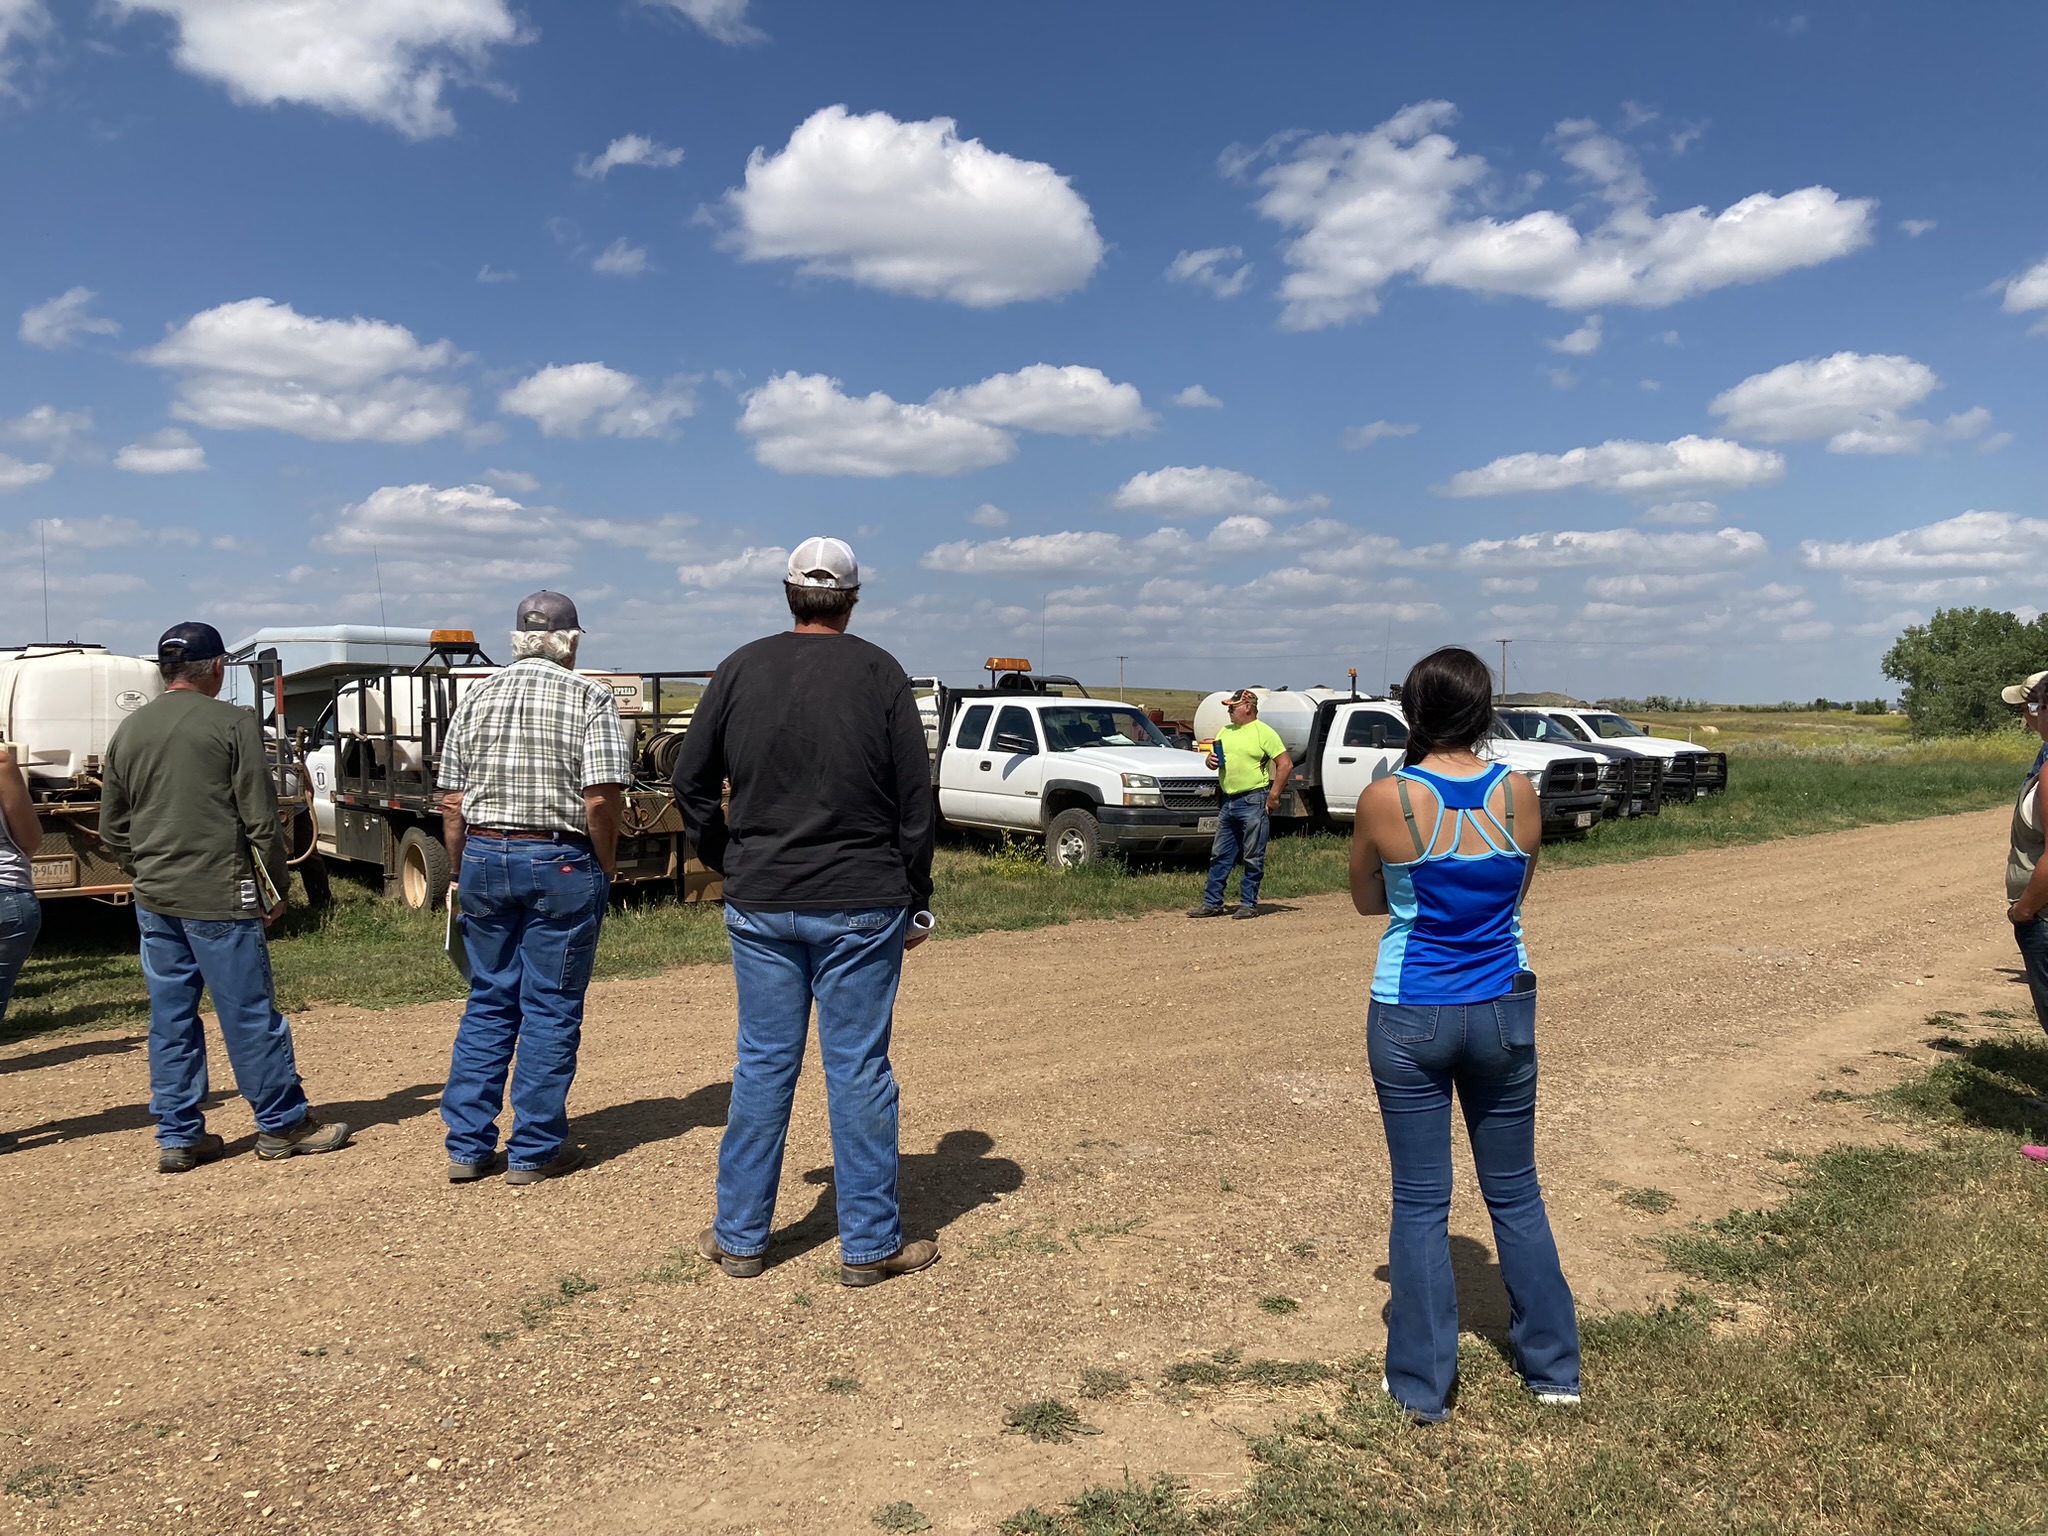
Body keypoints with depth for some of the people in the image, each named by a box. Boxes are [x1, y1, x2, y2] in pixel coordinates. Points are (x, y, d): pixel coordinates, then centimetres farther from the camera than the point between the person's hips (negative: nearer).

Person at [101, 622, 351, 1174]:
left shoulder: (128, 732, 10)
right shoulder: (232, 723, -8)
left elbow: (111, 829, 16)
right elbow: (261, 820, -9)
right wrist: (276, 887, 0)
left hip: (153, 900, 6)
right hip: (219, 898, -6)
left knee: (170, 1019, 11)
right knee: (250, 1014, 2)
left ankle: (178, 1136, 18)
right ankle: (283, 1125, 12)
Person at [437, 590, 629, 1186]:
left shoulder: (476, 697, 8)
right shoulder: (590, 698, -6)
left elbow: (451, 802, 7)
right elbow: (602, 799, -16)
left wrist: (463, 872, 16)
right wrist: (607, 867, -2)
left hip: (482, 857, 5)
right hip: (560, 864, -4)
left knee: (488, 1003, 15)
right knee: (550, 1009, 5)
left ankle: (467, 1146, 18)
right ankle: (535, 1151, 12)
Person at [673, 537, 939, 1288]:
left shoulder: (742, 668, 2)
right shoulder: (879, 672, -3)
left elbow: (690, 782, 5)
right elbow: (915, 799, -3)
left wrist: (727, 861, 16)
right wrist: (916, 899, 5)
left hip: (761, 906, 2)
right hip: (862, 905, -2)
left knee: (763, 1063, 11)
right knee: (859, 1068, 4)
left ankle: (740, 1235, 20)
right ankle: (870, 1244, 13)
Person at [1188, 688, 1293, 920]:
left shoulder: (1264, 732, -7)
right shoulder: (1225, 732, 15)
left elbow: (1285, 764, -11)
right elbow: (1212, 758, 24)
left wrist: (1274, 795, -14)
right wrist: (1210, 760, 0)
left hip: (1254, 802, -7)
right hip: (1228, 801, 7)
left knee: (1253, 858, -1)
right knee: (1219, 856, 9)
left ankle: (1249, 903, 7)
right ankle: (1212, 903, 14)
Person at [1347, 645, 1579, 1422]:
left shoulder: (1386, 800, -14)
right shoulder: (1519, 794, -6)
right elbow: (1516, 890, 9)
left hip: (1411, 1018, -3)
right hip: (1503, 1009, 3)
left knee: (1421, 1203, 9)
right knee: (1516, 1193, 19)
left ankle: (1423, 1385, 19)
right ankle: (1553, 1366, 31)